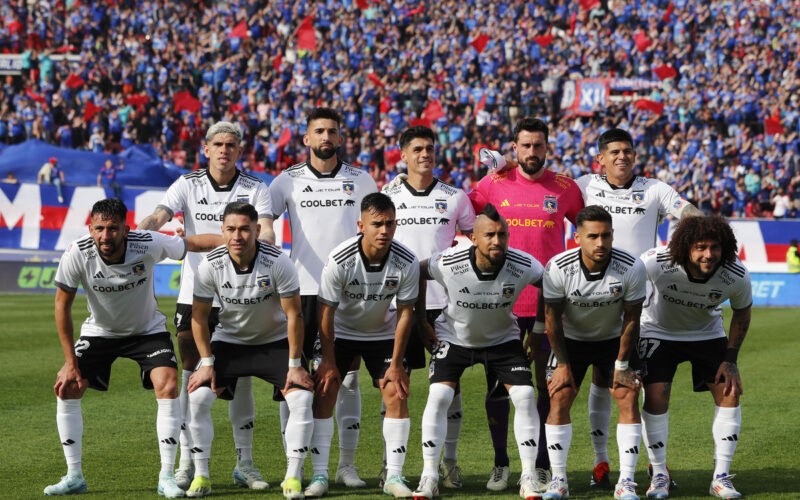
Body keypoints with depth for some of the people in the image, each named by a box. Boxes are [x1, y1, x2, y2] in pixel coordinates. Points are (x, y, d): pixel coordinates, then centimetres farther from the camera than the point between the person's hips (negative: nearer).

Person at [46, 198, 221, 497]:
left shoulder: (148, 245, -30)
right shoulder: (77, 255, -27)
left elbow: (195, 242, -18)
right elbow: (62, 305, -15)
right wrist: (71, 362, -14)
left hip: (147, 330, -1)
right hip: (99, 331, 1)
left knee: (168, 387, -21)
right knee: (66, 390, -12)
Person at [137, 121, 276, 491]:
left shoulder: (255, 189, 4)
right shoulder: (188, 185, 3)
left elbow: (265, 228, -11)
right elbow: (160, 215, -12)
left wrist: (265, 242, -34)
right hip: (194, 295, 0)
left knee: (240, 378, 3)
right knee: (192, 377, -1)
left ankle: (244, 464, 12)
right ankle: (187, 463, 6)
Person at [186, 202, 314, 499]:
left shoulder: (278, 262, -23)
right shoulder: (210, 266, -18)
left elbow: (294, 315, -15)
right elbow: (199, 316, -5)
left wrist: (295, 364, -15)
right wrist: (207, 362, -10)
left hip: (275, 341, -1)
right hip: (229, 340, 1)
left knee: (301, 397, -20)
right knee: (198, 396, -16)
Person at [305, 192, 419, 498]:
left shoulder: (407, 263, -23)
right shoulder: (340, 260, -28)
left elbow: (405, 313, -12)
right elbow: (326, 312, -18)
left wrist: (396, 364, -10)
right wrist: (329, 362, -14)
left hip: (383, 333, 1)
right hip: (341, 332, -1)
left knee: (396, 393, -11)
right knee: (324, 392, -12)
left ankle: (394, 476, -3)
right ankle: (320, 475, -5)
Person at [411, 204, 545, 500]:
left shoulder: (523, 266, -25)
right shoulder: (449, 263, -27)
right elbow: (418, 273, -6)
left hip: (502, 339, 1)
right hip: (455, 337, -1)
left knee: (524, 396, -13)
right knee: (438, 396, -17)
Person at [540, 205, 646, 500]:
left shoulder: (632, 267, -25)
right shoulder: (558, 268, -25)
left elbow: (631, 318, -12)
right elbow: (552, 316, -12)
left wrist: (622, 364, -9)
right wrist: (563, 364, -10)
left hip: (615, 339, 0)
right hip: (572, 340, 0)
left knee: (628, 397, -13)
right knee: (559, 398, -12)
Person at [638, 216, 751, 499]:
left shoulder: (736, 276, -27)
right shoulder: (657, 263, -35)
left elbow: (742, 314, -4)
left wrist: (730, 360, -5)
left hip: (707, 334, 2)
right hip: (659, 331, -2)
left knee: (729, 393, -9)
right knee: (656, 397, -14)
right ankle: (659, 475, 3)